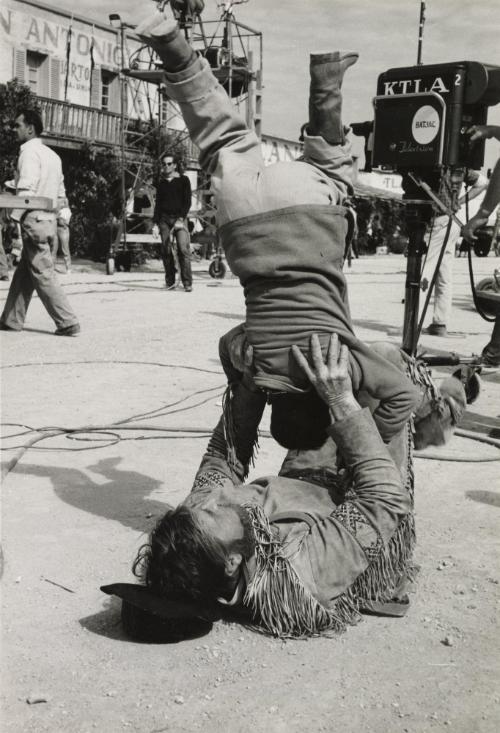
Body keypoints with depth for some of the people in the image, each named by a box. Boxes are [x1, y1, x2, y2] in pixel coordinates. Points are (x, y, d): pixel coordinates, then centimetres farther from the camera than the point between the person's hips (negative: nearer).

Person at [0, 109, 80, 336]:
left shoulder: (30, 151, -9)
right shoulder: (52, 155, 16)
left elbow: (26, 191, -19)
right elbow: (61, 196, 16)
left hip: (33, 221, -9)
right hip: (49, 221, 9)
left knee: (43, 275, -5)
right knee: (23, 274, 13)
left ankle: (67, 323, -6)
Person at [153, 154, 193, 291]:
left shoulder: (183, 180, 8)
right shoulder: (161, 183, 17)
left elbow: (187, 201, 1)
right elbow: (157, 204, 18)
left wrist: (181, 218, -11)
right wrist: (156, 222, 8)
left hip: (179, 217, -3)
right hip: (164, 218, 3)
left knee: (183, 248, -16)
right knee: (166, 250, -3)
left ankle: (187, 282, -16)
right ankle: (170, 281, 2)